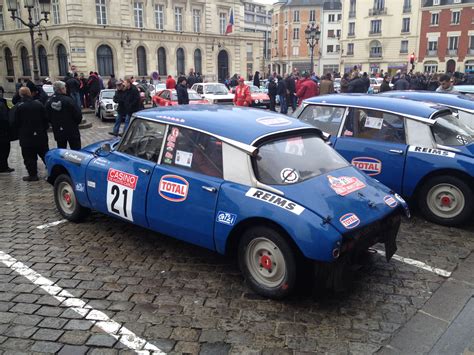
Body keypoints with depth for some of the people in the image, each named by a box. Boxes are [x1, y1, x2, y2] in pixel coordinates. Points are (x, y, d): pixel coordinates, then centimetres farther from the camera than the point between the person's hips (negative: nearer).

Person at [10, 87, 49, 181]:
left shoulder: (18, 106, -9)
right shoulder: (39, 104, 1)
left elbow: (14, 122, -6)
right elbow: (45, 119, 5)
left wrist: (18, 132, 10)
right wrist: (44, 129, 16)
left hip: (26, 137, -4)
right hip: (41, 136, 4)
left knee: (29, 156, 3)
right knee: (45, 154, 14)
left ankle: (33, 174, 5)